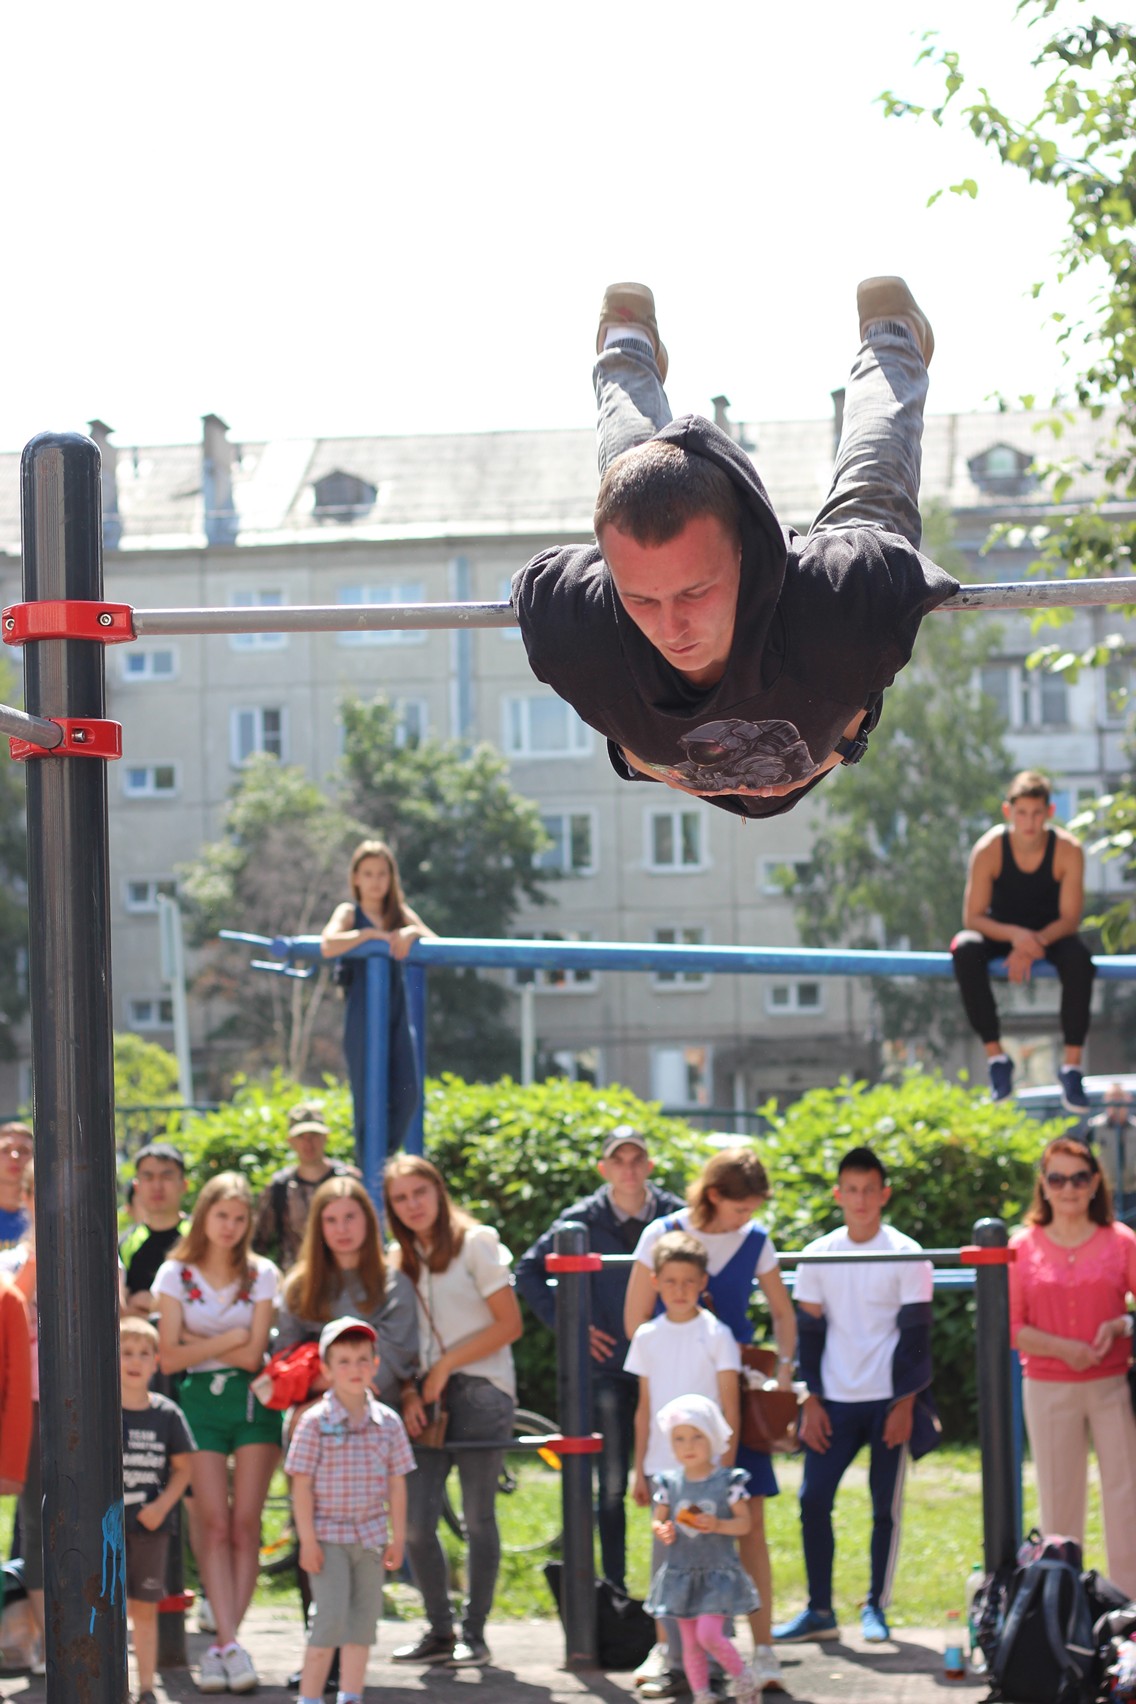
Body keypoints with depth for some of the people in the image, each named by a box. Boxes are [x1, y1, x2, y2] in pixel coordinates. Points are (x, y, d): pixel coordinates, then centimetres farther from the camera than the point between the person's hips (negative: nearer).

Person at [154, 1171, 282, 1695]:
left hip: (253, 1401, 1)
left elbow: (252, 1355, -3)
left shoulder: (262, 1274, 5)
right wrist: (228, 1339, -5)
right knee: (214, 1523, -9)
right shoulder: (176, 1274, 3)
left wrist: (195, 1341, -6)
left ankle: (222, 1645, -4)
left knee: (245, 1523, -6)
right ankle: (230, 1644, -12)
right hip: (200, 1400, -1)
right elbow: (169, 1357, -3)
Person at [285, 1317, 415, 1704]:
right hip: (328, 1536, -4)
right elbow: (302, 1485, -8)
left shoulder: (388, 1423, 4)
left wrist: (397, 1538, 5)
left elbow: (396, 1484, 8)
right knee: (331, 1616, -10)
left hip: (371, 1537, 4)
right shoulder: (315, 1422, -7)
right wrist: (307, 1539, -11)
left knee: (364, 1618, 8)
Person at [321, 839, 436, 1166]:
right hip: (364, 1010, -4)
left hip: (397, 1007, 4)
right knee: (368, 1092, -5)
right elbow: (328, 946, -19)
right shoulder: (349, 912, 1)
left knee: (408, 1091, -4)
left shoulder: (401, 914, 15)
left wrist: (413, 933, -15)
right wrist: (371, 934, -18)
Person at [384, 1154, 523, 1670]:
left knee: (478, 1519, 0)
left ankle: (475, 1636, 9)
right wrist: (408, 1393, -3)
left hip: (479, 1390, -5)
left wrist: (446, 1367, -9)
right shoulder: (402, 1259, 13)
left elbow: (509, 1325, -6)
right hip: (427, 1398, 5)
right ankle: (440, 1631, 12)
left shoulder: (475, 1242, -2)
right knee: (416, 1523, -3)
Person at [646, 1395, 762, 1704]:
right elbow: (658, 1520, 8)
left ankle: (744, 1677, 8)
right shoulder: (668, 1482, 3)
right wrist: (661, 1530, -14)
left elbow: (744, 1523, -5)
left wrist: (718, 1525, -23)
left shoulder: (728, 1481, -6)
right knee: (690, 1642, 6)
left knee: (709, 1635, -15)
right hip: (680, 1573, 4)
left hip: (718, 1573, -4)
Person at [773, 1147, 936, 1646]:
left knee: (886, 1506, 1)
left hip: (889, 1401, -3)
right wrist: (811, 1401, 2)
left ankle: (876, 1608, 13)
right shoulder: (818, 1256, 6)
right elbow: (809, 1332, 9)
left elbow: (916, 1335, -3)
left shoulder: (906, 1256, -2)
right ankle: (819, 1610, 5)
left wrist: (905, 1403, -9)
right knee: (813, 1499, -3)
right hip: (835, 1401, 3)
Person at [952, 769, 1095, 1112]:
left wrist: (1036, 943, -34)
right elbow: (972, 918, -17)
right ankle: (996, 1058, -28)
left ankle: (1072, 1067, -28)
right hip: (1000, 932, 0)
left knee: (1079, 959, -35)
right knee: (964, 950, -34)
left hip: (1051, 933, 0)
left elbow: (1070, 919, -15)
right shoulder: (989, 849, -20)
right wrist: (1015, 935, -35)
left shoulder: (1067, 850, -19)